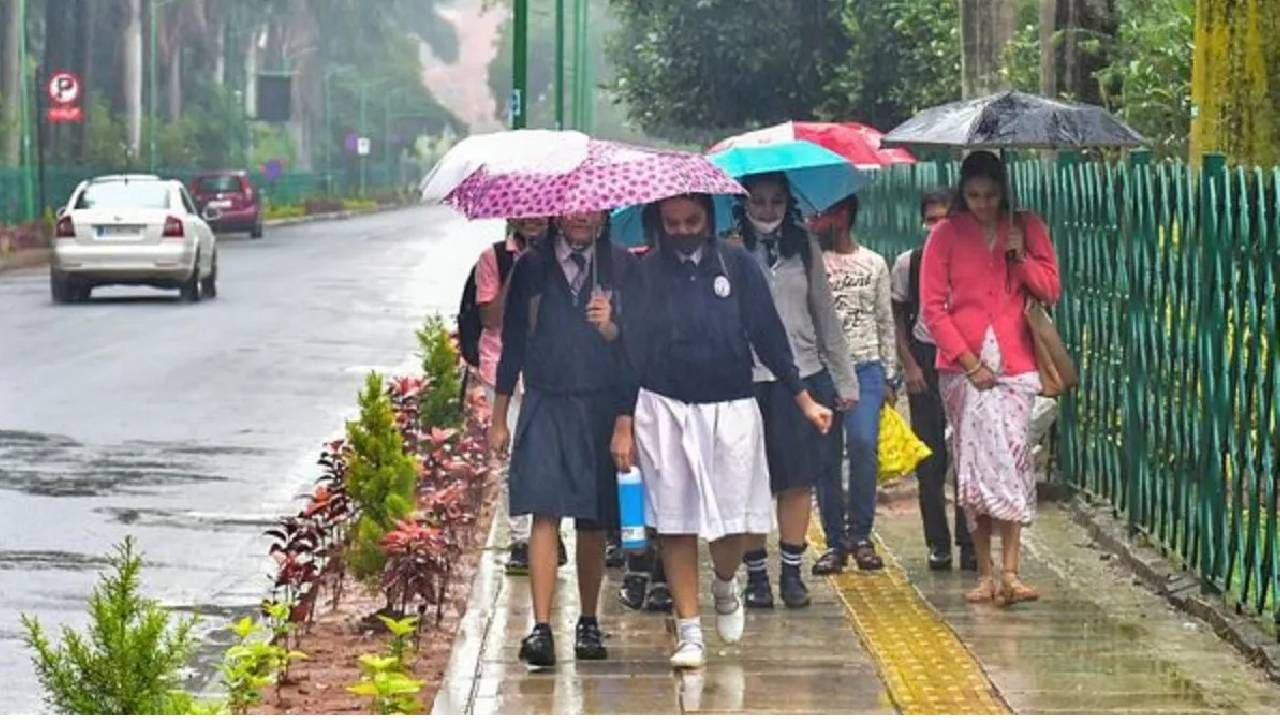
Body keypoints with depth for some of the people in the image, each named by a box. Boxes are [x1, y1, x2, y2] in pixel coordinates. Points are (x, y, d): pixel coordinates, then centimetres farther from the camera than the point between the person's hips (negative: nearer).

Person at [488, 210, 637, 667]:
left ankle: (588, 625, 20)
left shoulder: (623, 266, 5)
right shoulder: (532, 266, 7)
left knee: (594, 522, 6)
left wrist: (611, 328, -20)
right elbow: (513, 342, 10)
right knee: (545, 514, -12)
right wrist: (498, 418, 10)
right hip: (546, 406, 0)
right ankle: (541, 629, -17)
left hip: (603, 408, 0)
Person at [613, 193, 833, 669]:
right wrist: (623, 424, 0)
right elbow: (631, 350, 4)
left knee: (733, 523, -2)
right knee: (675, 524, -1)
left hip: (732, 408, 0)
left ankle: (725, 586, 31)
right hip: (664, 410, 0)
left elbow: (769, 336, 7)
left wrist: (805, 400, 6)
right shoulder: (647, 274, 2)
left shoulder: (738, 266, 3)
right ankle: (688, 633, 8)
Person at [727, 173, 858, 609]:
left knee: (800, 478, 3)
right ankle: (756, 573, 10)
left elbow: (825, 315, 13)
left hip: (802, 376, 3)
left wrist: (844, 379, 12)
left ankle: (792, 572, 11)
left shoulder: (803, 247, 9)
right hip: (745, 378, -3)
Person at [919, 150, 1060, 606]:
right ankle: (985, 574, 7)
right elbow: (933, 307, 0)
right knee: (973, 466, 1)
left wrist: (1021, 256, -7)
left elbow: (1050, 291, 9)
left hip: (1015, 366, 0)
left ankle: (1009, 573, -17)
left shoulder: (1027, 228, 9)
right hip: (962, 368, 0)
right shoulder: (946, 236, 3)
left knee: (1012, 459, -13)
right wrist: (969, 362, -7)